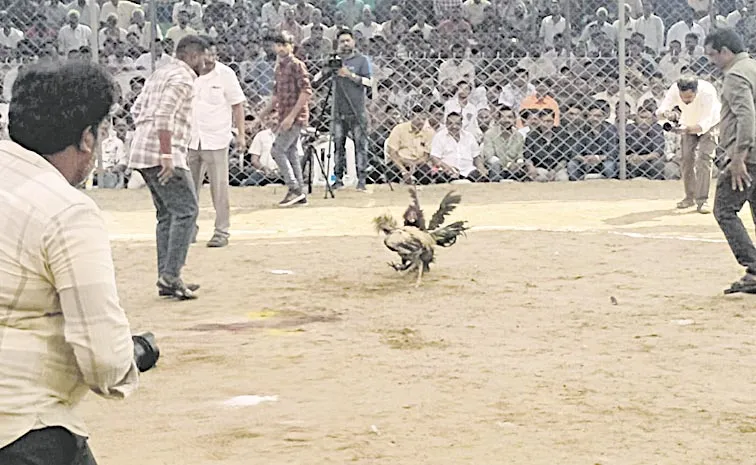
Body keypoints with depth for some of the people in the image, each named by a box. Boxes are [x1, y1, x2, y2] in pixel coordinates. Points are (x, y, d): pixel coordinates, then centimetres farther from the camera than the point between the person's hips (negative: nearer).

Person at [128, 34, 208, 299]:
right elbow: (164, 114, -21)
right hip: (162, 155, -10)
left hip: (142, 153, 10)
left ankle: (166, 279, 11)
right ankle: (171, 275, -16)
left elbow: (137, 110, 24)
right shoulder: (182, 77, -8)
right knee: (186, 210, -9)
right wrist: (166, 154, -24)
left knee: (167, 214, 13)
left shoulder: (159, 74, 21)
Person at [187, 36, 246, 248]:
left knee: (219, 188, -3)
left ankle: (221, 232, 4)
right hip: (190, 140, 4)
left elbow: (237, 104, -2)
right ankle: (189, 228, 22)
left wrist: (241, 134, -7)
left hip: (216, 140, -4)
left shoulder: (225, 74, -5)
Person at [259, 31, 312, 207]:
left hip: (295, 117, -9)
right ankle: (299, 194, 13)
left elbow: (306, 91, -18)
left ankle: (294, 189, -7)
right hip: (286, 117, 9)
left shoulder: (296, 65, -10)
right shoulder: (279, 67, 16)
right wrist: (261, 116, 25)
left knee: (277, 150, -11)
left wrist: (291, 116, -21)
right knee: (291, 152, 9)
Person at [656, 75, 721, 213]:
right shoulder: (674, 90, -30)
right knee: (686, 158, 0)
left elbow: (705, 123, -43)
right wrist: (667, 114, -53)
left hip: (709, 124, -4)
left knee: (703, 157, -17)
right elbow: (660, 110, -30)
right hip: (688, 123, 4)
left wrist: (688, 129, -60)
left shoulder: (707, 92, -40)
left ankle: (702, 200, -16)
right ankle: (690, 197, 16)